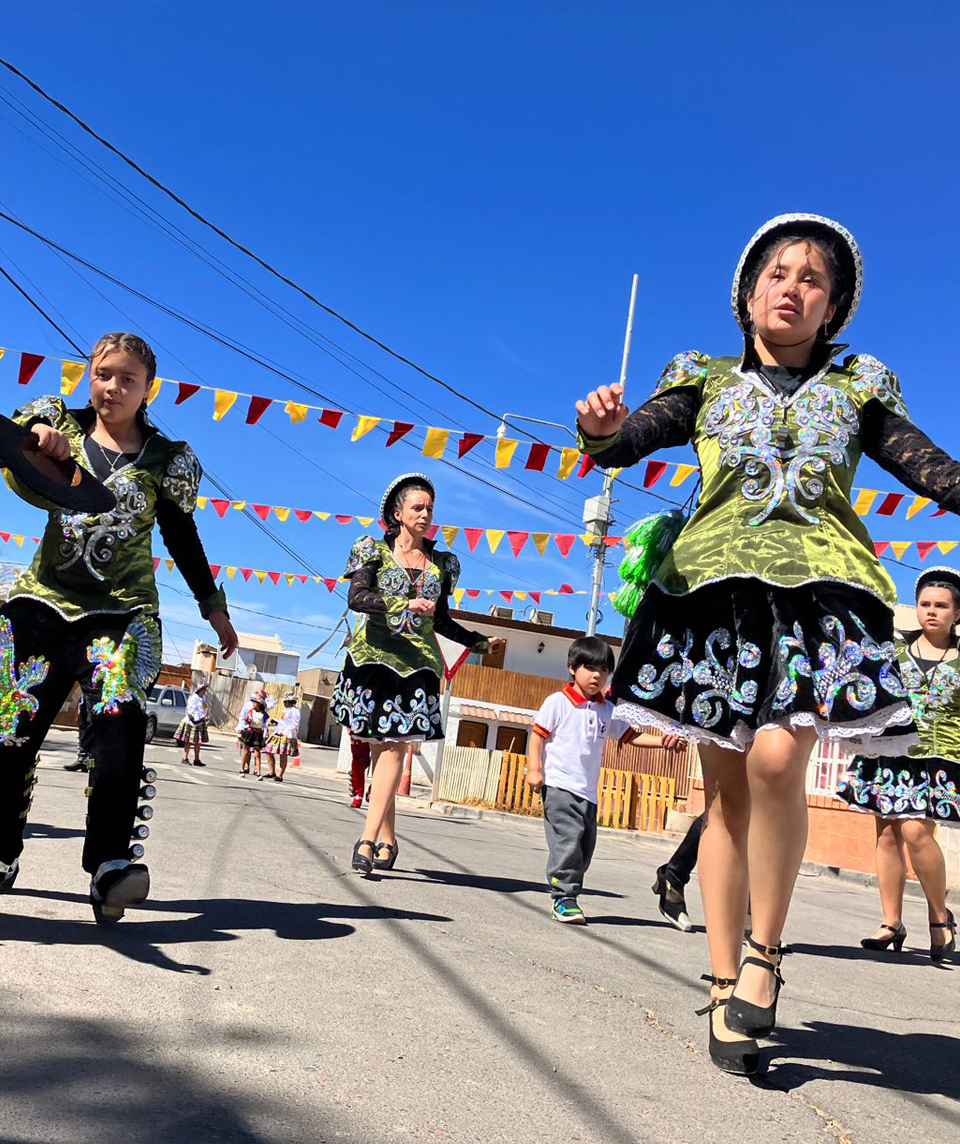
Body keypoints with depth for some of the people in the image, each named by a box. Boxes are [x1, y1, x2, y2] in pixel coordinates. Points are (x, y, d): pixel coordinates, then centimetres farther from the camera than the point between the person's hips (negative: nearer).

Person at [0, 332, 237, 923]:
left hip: (124, 611, -1)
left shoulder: (165, 457, 8)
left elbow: (181, 535, 13)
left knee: (119, 730, -19)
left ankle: (112, 865, -20)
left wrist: (213, 605, 13)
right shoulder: (58, 423, 11)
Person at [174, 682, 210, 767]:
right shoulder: (194, 698, -14)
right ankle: (185, 758, 2)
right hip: (192, 722, -8)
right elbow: (192, 711, -19)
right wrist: (202, 717, -21)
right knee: (189, 741, -4)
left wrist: (207, 715, 0)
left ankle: (197, 760, 18)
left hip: (200, 723, 8)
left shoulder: (203, 698, 13)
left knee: (198, 742, 12)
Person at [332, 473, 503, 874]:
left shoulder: (441, 563, 15)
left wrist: (480, 642, 16)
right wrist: (405, 604, -25)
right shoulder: (375, 551, 5)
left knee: (395, 746, -11)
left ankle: (368, 840, -14)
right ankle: (387, 840, 9)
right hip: (374, 656, -2)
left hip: (417, 661, 2)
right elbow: (356, 597, -13)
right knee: (381, 748, -1)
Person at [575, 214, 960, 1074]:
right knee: (725, 786, 0)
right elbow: (631, 441, 4)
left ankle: (765, 954, 1)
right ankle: (724, 985, 11)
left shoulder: (856, 388, 20)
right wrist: (603, 428, -21)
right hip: (716, 582, 1)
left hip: (819, 586, 0)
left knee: (777, 760, -21)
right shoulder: (706, 380, 17)